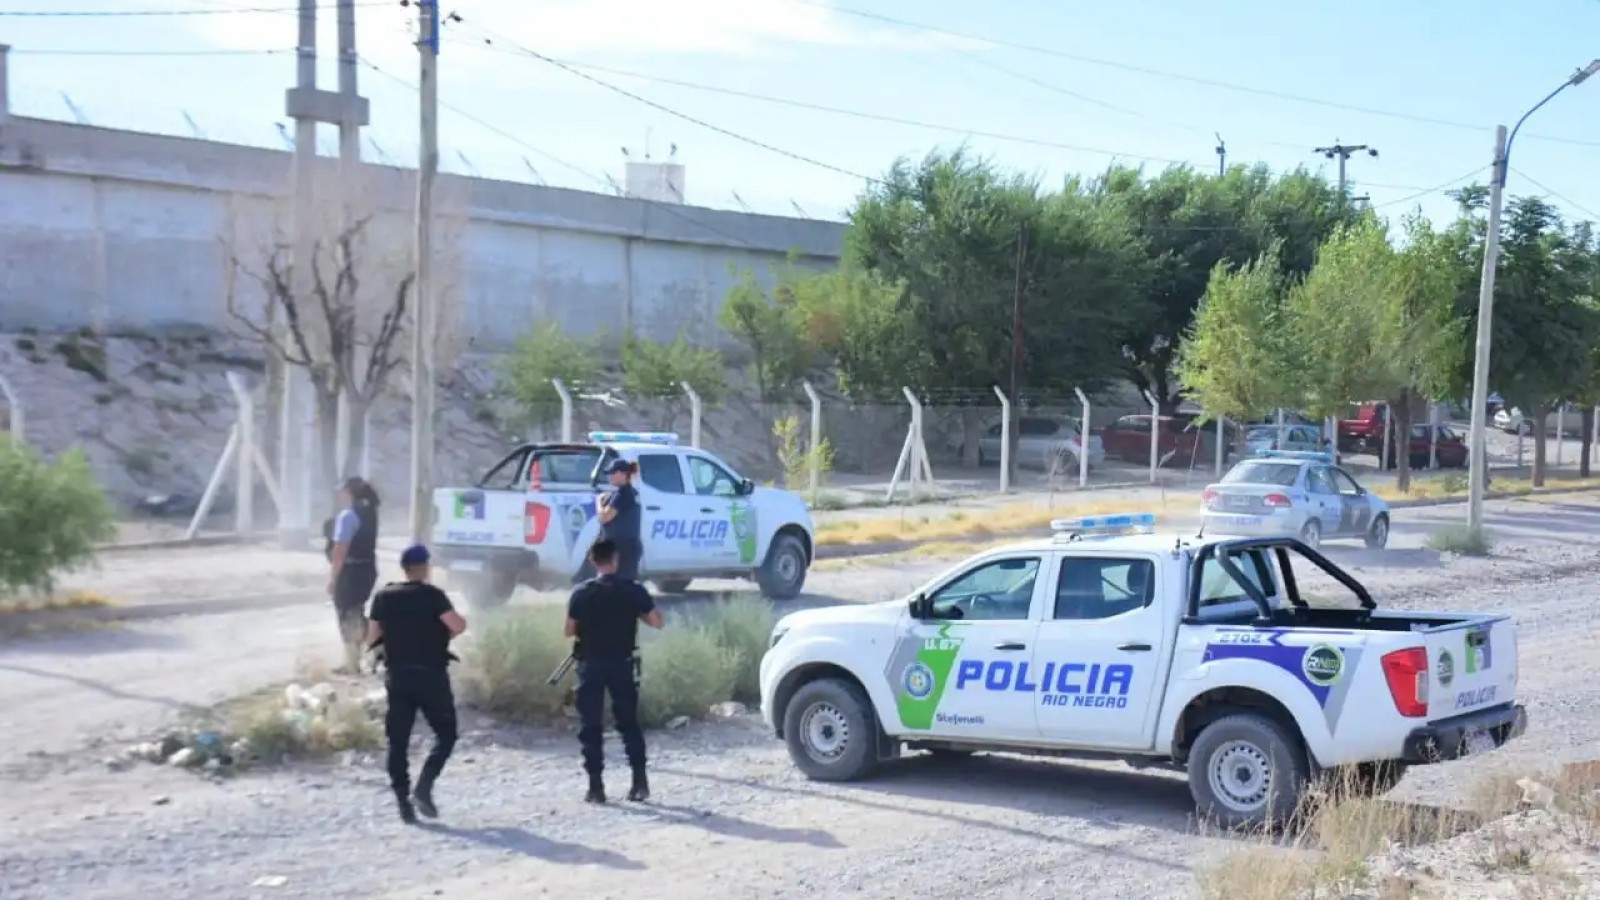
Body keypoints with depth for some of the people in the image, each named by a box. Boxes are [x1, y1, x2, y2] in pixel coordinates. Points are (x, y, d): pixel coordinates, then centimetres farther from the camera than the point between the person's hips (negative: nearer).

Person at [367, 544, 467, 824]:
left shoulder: (384, 597, 4)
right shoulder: (432, 595, -8)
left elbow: (371, 637, 6)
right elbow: (458, 626, -18)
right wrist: (445, 632, 3)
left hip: (397, 675, 4)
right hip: (430, 675, -4)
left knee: (398, 740, 8)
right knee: (446, 733, 8)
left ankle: (403, 800, 4)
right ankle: (423, 787, -9)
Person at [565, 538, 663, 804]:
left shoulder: (582, 592, -6)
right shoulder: (634, 589, -4)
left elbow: (570, 630, -3)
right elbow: (656, 622, -2)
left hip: (591, 664, -1)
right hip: (623, 664, 1)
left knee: (591, 726, 5)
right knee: (629, 722, 12)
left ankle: (596, 786, 3)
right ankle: (640, 781, 7)